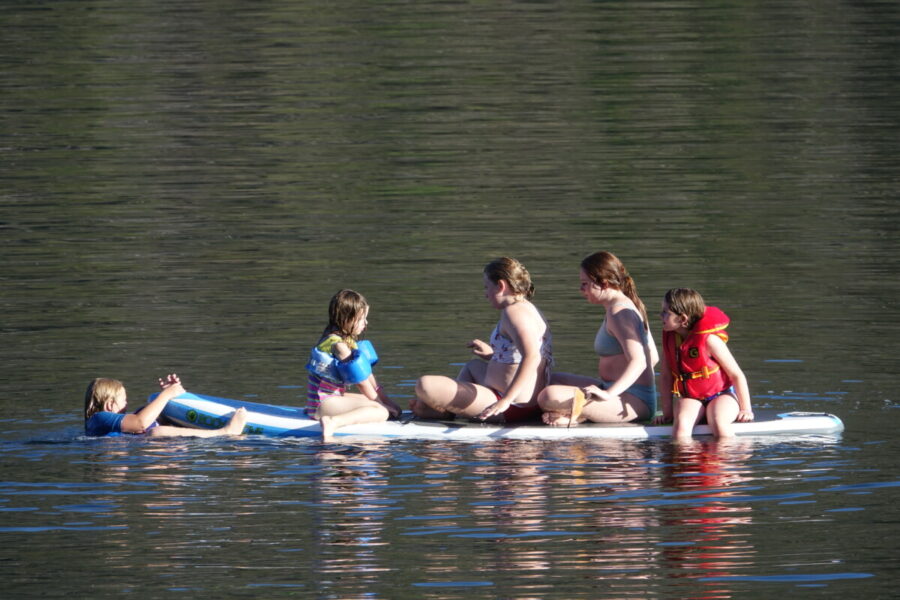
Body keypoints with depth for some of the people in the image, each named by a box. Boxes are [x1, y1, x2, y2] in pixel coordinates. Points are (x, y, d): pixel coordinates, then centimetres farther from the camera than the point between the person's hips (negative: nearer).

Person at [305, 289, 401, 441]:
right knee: (381, 411, -25)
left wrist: (384, 399, 9)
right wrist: (381, 403, -6)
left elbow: (367, 374, 14)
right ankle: (334, 422, -39)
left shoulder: (349, 341, 14)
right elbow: (361, 380, -14)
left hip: (334, 396, 11)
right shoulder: (338, 344, -18)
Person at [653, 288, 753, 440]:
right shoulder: (669, 338, -1)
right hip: (690, 398, 4)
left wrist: (746, 410, -11)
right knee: (681, 424, -31)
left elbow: (737, 375, -12)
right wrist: (667, 412, 0)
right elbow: (665, 375, 5)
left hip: (721, 395, -4)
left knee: (719, 425, -36)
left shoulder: (709, 339, -17)